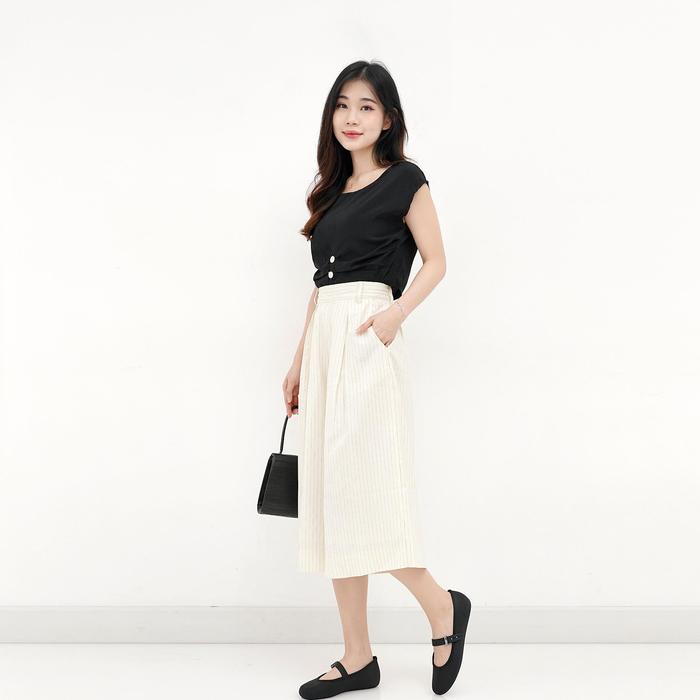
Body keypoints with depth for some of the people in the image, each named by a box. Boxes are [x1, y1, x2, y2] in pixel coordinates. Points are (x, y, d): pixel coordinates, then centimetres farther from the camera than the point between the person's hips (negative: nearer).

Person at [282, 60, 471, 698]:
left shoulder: (404, 180, 1)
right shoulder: (332, 189, 20)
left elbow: (435, 261, 0)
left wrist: (397, 311, -18)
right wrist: (300, 362, 18)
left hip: (367, 344, -7)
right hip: (324, 342, 7)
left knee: (361, 490, -12)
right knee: (332, 493, 5)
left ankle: (443, 606, 11)